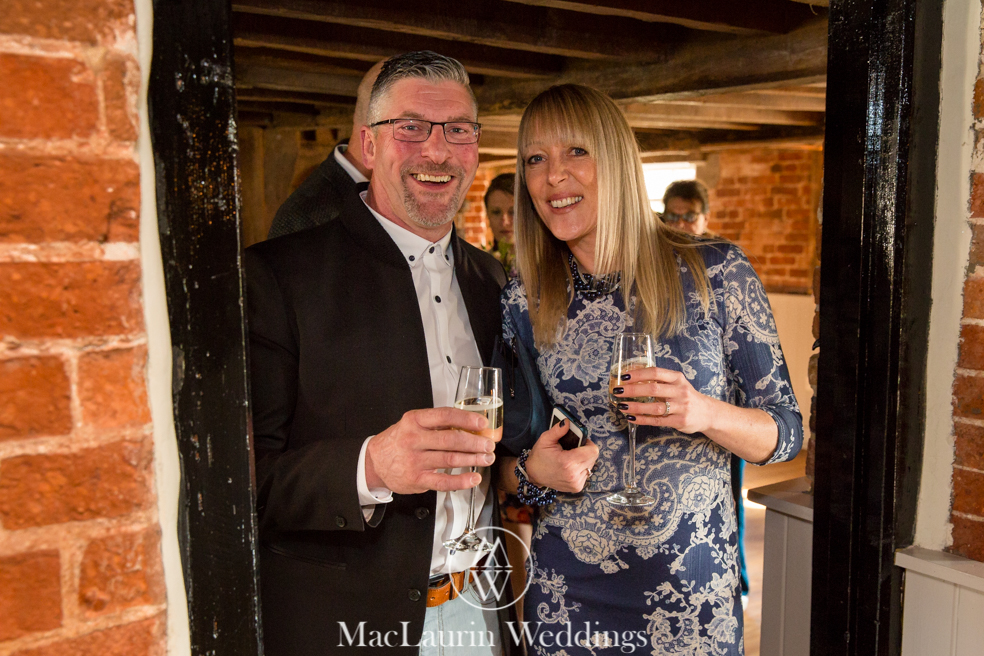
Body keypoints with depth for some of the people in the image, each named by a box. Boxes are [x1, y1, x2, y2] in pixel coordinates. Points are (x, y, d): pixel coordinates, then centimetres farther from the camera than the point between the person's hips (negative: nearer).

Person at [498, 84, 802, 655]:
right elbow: (509, 455, 7)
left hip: (693, 587, -1)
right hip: (566, 591, 2)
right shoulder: (524, 302, -2)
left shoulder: (714, 271, -9)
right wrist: (531, 473, -15)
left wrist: (706, 413, -23)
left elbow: (787, 431, -4)